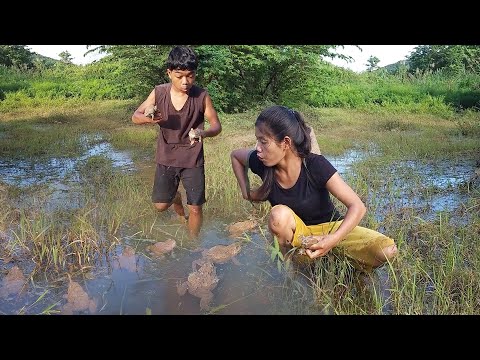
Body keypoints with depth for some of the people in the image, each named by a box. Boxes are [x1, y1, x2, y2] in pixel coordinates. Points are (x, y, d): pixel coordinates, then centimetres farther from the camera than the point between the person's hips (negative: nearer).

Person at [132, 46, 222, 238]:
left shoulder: (202, 96, -14)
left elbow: (216, 125, -9)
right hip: (166, 157, 2)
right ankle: (176, 197, 46)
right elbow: (135, 116, -2)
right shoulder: (159, 93, -10)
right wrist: (148, 118, -27)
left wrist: (203, 133, -33)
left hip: (192, 159, -2)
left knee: (195, 208, 0)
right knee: (161, 205, 10)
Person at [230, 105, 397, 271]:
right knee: (279, 214, -35)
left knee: (388, 250, -24)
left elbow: (357, 207, -25)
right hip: (296, 233, 2)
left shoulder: (316, 166, -26)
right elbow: (235, 155, 6)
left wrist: (333, 240, -40)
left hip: (330, 227, -1)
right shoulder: (262, 163, -17)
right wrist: (246, 192, -4)